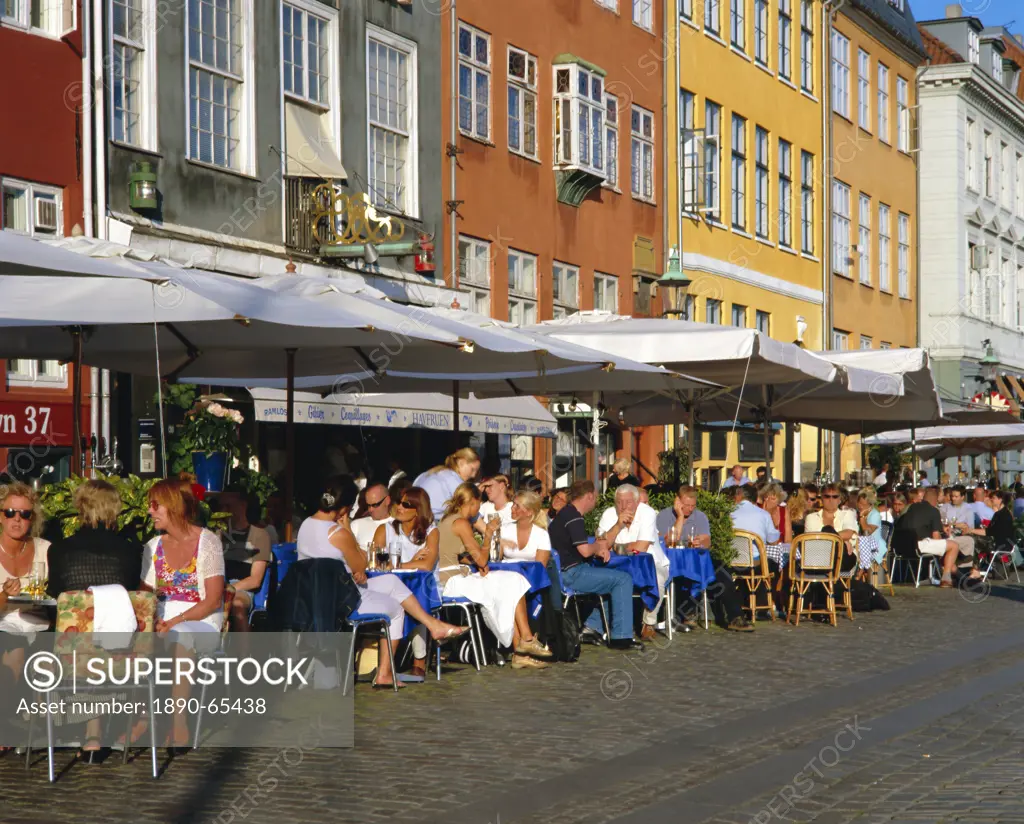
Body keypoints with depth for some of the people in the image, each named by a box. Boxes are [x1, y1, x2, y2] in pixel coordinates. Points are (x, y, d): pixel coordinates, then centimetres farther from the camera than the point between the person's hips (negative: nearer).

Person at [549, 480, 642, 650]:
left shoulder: (565, 514, 18)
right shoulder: (574, 518, -16)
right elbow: (585, 551, -23)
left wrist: (598, 550, 6)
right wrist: (599, 546, -2)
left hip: (565, 573, 11)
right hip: (570, 574, -11)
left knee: (607, 576, 28)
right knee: (623, 579, -10)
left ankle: (593, 626, 21)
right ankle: (621, 637, -10)